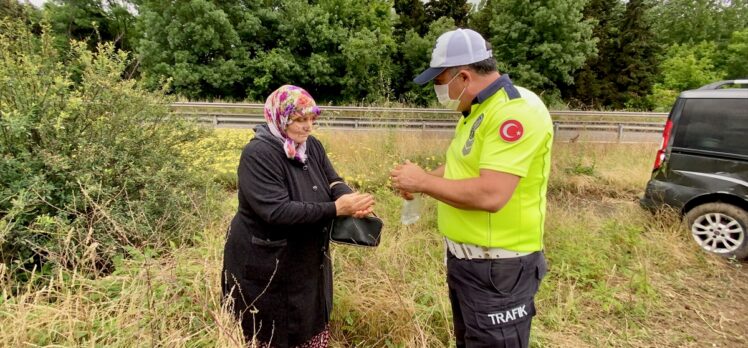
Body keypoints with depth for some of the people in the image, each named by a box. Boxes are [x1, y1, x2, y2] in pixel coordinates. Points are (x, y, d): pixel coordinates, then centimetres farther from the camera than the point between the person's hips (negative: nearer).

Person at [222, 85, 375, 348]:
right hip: (265, 269, -7)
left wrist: (351, 200, -25)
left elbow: (333, 181, -1)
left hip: (308, 263, 7)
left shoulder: (311, 146, 1)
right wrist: (336, 209, -32)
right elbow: (277, 211, -31)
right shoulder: (258, 155, -22)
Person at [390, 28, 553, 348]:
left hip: (498, 267, -9)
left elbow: (491, 195, -32)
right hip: (464, 257, 10)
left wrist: (424, 182, -20)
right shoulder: (477, 109, 8)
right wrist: (421, 179, 2)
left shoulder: (517, 111, -23)